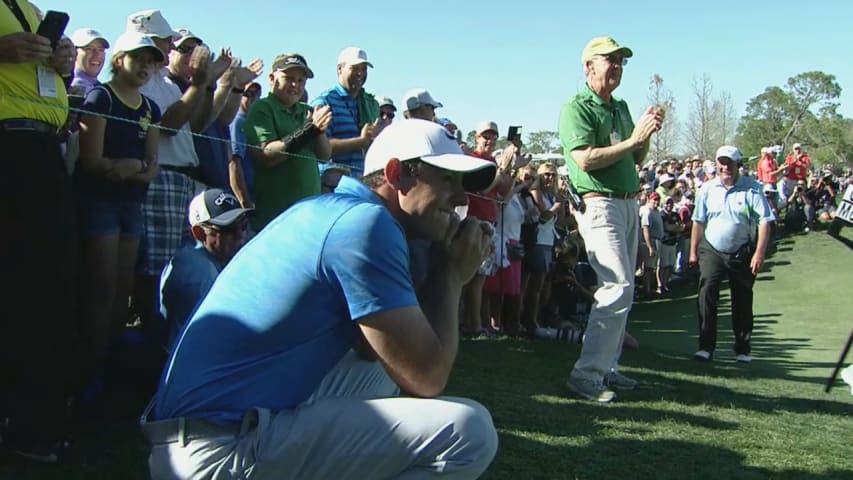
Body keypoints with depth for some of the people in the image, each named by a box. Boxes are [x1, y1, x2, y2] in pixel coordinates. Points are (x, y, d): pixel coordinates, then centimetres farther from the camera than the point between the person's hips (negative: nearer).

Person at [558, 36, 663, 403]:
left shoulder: (621, 108, 18)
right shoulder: (577, 108, -7)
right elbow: (585, 159, -20)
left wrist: (647, 134, 2)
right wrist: (632, 139, -17)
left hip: (629, 205, 9)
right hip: (601, 205, -9)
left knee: (620, 289, 11)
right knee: (619, 288, -16)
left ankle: (606, 367, 20)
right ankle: (586, 374, -12)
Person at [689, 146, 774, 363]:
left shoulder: (751, 189, -7)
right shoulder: (707, 189, 1)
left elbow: (764, 221, -10)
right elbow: (698, 221, 9)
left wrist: (759, 253, -17)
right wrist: (693, 251, 9)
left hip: (741, 253, -1)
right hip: (712, 250, 1)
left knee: (742, 301, 9)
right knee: (707, 293, -15)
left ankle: (743, 350, 22)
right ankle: (706, 346, -11)